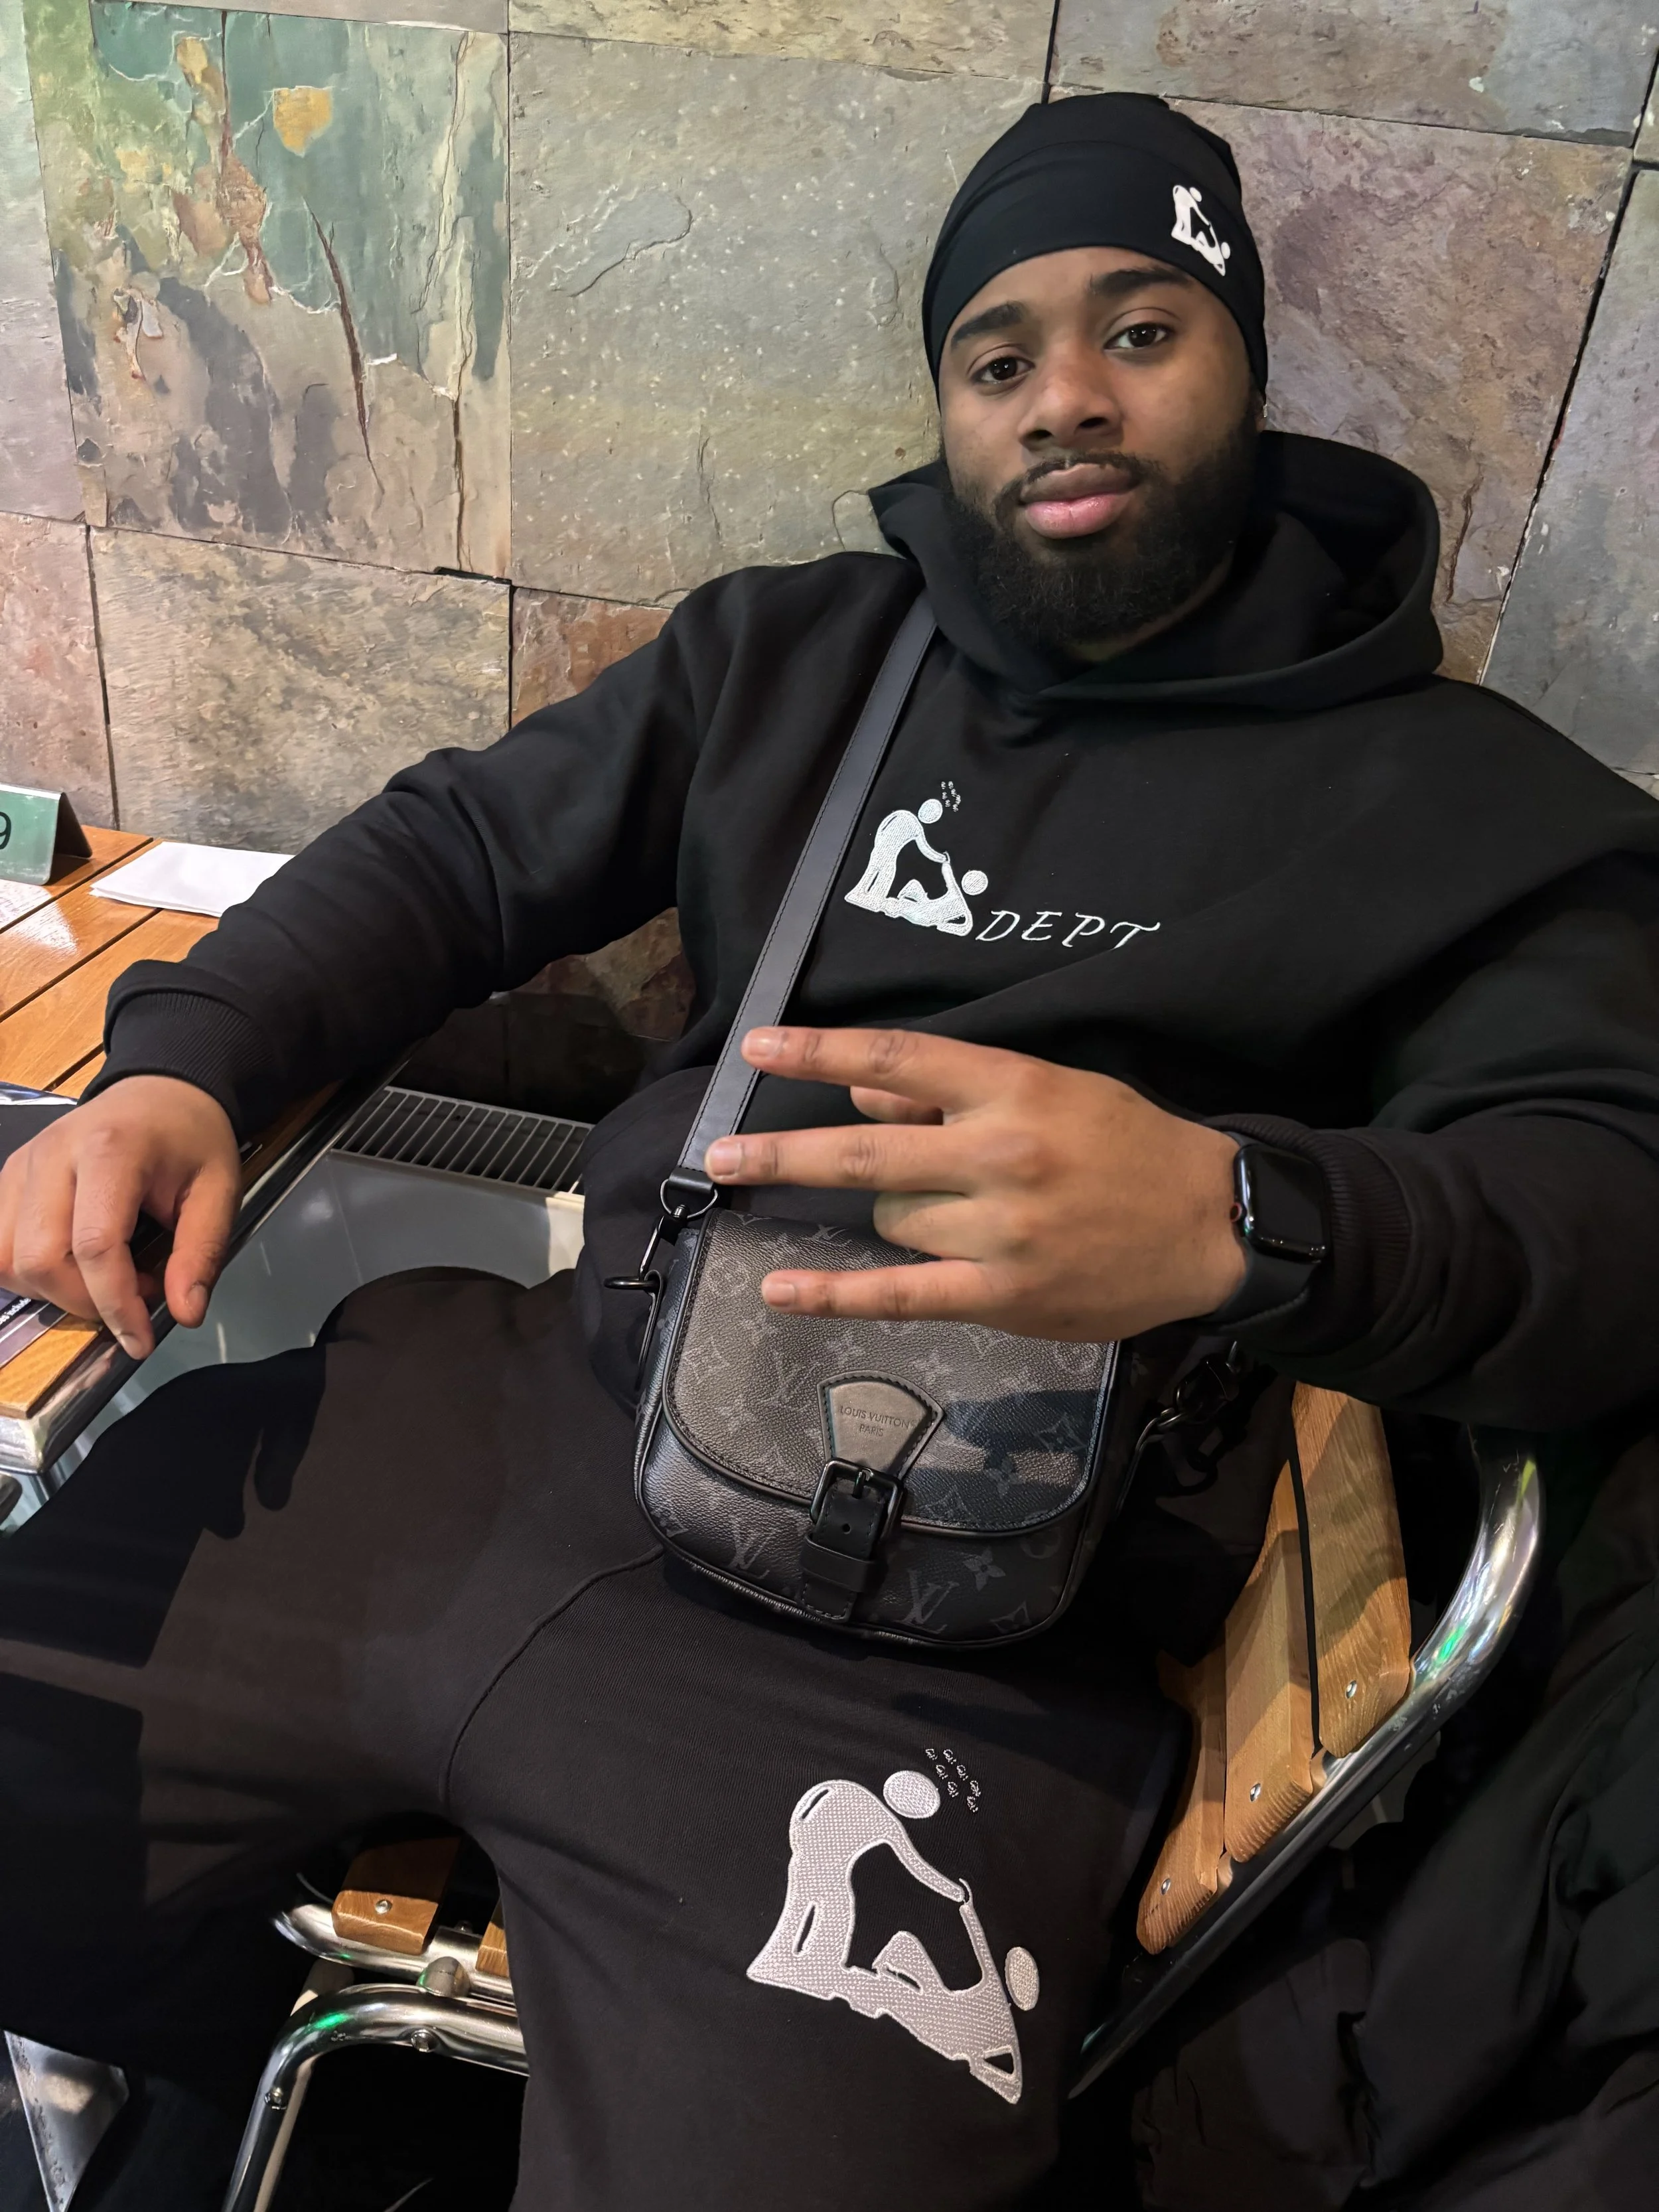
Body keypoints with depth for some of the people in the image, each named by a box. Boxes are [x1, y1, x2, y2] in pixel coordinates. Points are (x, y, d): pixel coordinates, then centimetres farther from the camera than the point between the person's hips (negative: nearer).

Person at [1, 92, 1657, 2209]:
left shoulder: (1473, 803, 7)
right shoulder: (789, 648, 17)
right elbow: (457, 848, 18)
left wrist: (1235, 1219, -25)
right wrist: (180, 1059, -1)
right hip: (501, 1396, 4)